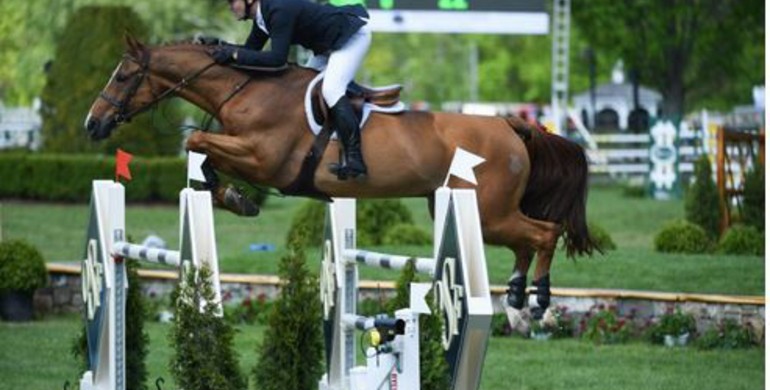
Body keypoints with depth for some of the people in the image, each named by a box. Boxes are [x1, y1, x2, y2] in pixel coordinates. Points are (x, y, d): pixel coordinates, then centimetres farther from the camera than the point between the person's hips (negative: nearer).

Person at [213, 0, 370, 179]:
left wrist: (235, 54, -31)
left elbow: (277, 57, -34)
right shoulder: (262, 16, 3)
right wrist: (218, 45, -5)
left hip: (353, 34, -11)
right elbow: (250, 50, 11)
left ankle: (354, 159, -31)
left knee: (330, 89, -24)